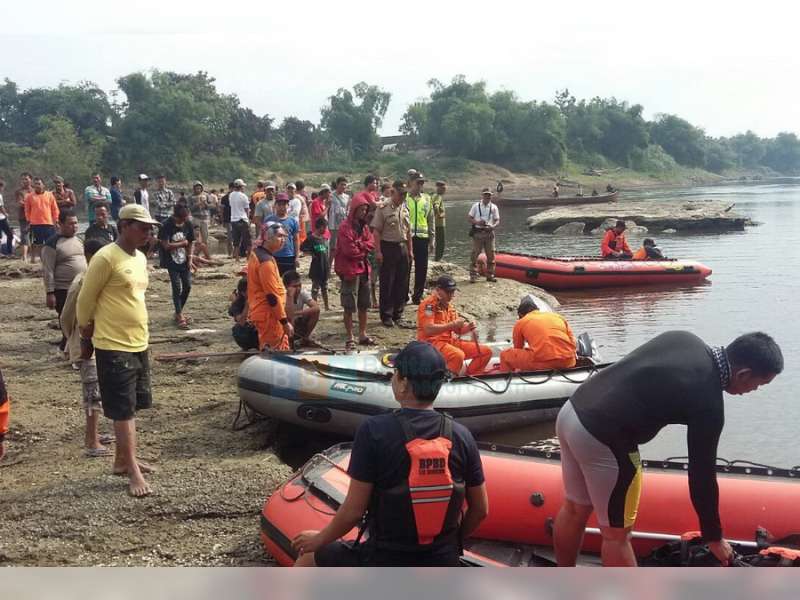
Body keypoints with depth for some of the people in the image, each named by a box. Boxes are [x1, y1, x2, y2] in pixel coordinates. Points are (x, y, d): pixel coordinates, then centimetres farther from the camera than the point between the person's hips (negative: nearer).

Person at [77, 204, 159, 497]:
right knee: (123, 410, -2)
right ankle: (133, 471, 4)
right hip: (114, 347, -8)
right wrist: (86, 338, 0)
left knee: (132, 407, 16)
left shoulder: (140, 258, 10)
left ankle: (122, 459, 29)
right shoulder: (106, 258, -16)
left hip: (139, 344, 8)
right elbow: (85, 301, -10)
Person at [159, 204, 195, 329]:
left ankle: (179, 312, 22)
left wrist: (190, 259, -3)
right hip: (172, 262, -5)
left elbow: (191, 243, 6)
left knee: (187, 286, 3)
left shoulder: (188, 224, -1)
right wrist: (183, 243, -10)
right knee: (177, 287, -8)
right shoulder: (167, 225, -15)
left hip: (184, 261, 5)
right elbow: (166, 246, -18)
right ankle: (180, 316, -2)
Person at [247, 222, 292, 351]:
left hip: (261, 311, 10)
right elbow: (272, 296, -23)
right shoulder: (266, 261, -22)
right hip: (268, 315, -10)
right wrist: (285, 321, -18)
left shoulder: (257, 253, 10)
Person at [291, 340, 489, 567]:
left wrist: (320, 539, 4)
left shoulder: (374, 431, -19)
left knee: (306, 562, 19)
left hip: (384, 562, -3)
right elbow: (480, 510, 1)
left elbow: (353, 510, -15)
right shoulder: (462, 435, -8)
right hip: (444, 565, 3)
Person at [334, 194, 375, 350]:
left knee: (363, 305, 13)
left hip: (363, 269, 8)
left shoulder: (364, 226, 13)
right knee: (349, 306, -3)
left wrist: (359, 245, -14)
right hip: (350, 270, -8)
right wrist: (363, 251, -3)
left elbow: (371, 244, 4)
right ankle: (350, 338, 2)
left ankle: (363, 335, 23)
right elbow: (349, 250, -19)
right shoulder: (345, 227, -13)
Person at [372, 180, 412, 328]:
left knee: (401, 283, 9)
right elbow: (376, 231, -11)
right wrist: (378, 252, -16)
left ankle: (398, 314, 20)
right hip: (388, 247, -6)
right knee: (387, 284, 0)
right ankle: (386, 316, 9)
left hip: (402, 248, 6)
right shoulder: (383, 208, -9)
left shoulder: (405, 208, 11)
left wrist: (410, 250, 13)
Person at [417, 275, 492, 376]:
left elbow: (457, 330, 19)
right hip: (432, 342, -9)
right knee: (458, 355, -39)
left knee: (486, 351, 0)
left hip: (451, 341, 9)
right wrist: (452, 324, -20)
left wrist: (468, 328, -3)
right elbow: (429, 329, -22)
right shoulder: (428, 304, -10)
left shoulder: (448, 305, 17)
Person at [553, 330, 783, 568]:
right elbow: (701, 477, -5)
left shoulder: (685, 338, 7)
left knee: (574, 510, 24)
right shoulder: (708, 404, -13)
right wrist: (714, 538, 8)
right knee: (617, 533, 7)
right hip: (600, 439, -9)